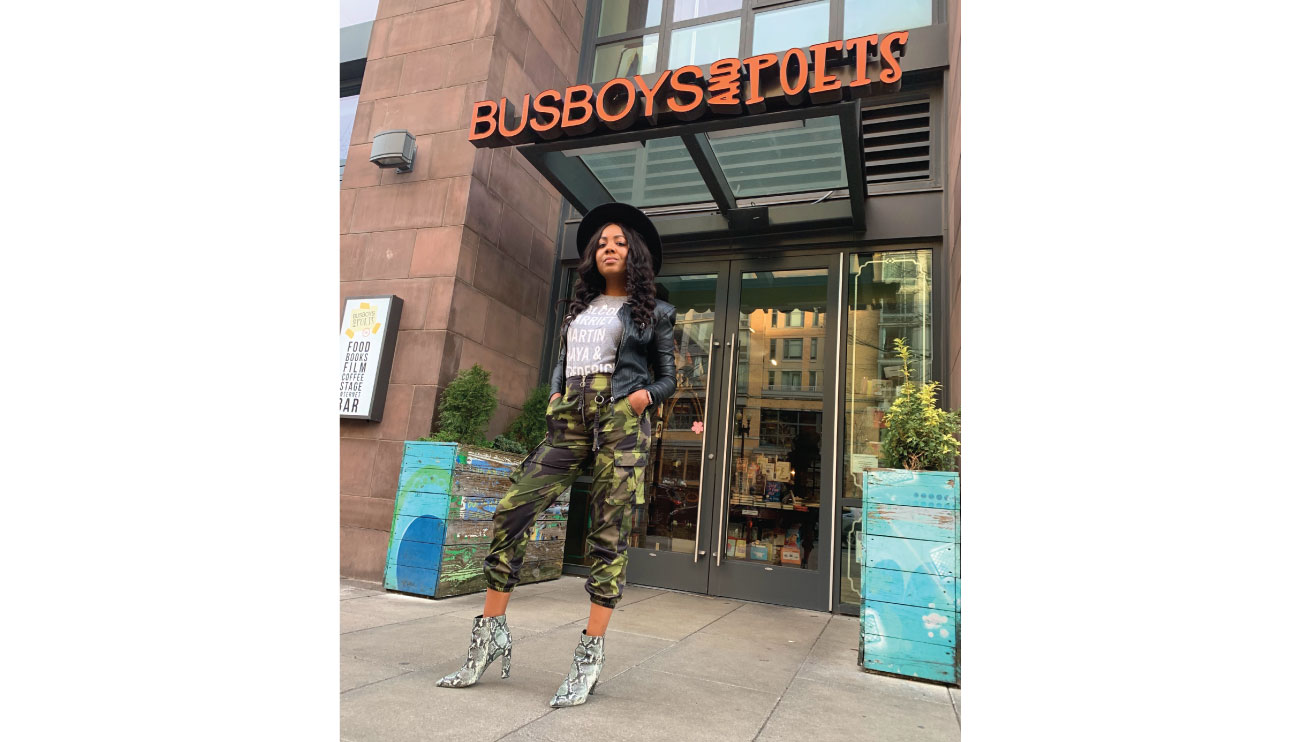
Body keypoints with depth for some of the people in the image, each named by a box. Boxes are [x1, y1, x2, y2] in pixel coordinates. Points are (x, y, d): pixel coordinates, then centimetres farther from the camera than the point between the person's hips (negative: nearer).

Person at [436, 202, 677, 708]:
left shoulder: (653, 313, 11)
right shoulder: (578, 307, 23)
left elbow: (667, 379, 12)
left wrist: (647, 395, -9)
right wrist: (555, 394, 7)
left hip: (621, 419, -4)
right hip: (570, 419, 4)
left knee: (609, 535, -6)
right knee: (510, 513, -6)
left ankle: (590, 656, 4)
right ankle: (490, 638, 6)